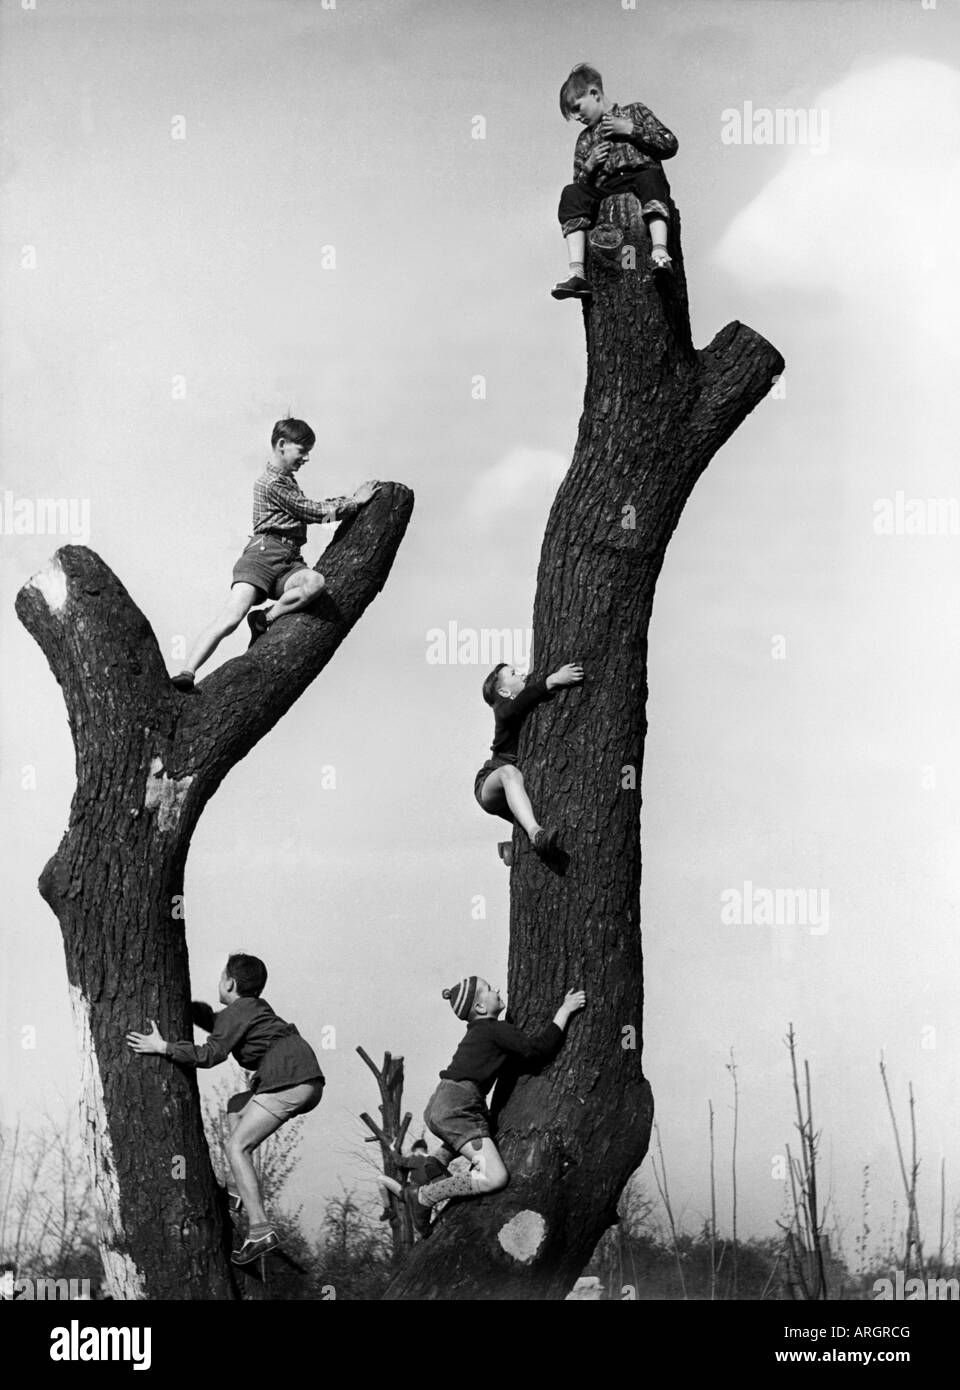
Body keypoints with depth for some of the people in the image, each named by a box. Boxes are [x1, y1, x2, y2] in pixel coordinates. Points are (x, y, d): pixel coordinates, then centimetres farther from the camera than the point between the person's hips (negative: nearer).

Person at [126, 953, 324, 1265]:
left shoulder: (236, 1013, -2)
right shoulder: (254, 1007, 27)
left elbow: (211, 1054, -14)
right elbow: (212, 1020, 39)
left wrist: (163, 1047, -11)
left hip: (288, 1081, -10)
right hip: (311, 1082, 10)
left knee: (236, 1146, -8)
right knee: (236, 1106, 25)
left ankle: (261, 1230, -17)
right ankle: (240, 1191, 16)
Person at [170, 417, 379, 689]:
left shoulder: (287, 480, 29)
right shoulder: (272, 483, 0)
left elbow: (311, 510, 40)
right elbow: (314, 513, -2)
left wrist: (351, 499, 33)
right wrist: (355, 502, 7)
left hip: (290, 561, 8)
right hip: (265, 552, -7)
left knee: (315, 582, -30)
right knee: (232, 615, -27)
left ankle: (264, 619, -16)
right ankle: (188, 672, -33)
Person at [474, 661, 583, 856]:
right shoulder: (503, 708, -8)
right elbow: (512, 710, -31)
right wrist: (552, 681, -41)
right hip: (490, 787, -8)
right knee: (510, 772, -39)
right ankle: (536, 834, -59)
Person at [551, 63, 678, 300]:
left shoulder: (634, 112, 18)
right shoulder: (585, 140, 28)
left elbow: (670, 145, 7)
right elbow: (581, 184, 26)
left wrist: (631, 129, 0)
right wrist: (588, 167, 5)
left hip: (640, 177, -3)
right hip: (604, 194, 3)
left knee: (650, 178, -38)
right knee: (571, 194, -26)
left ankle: (660, 253, -56)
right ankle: (577, 274, -40)